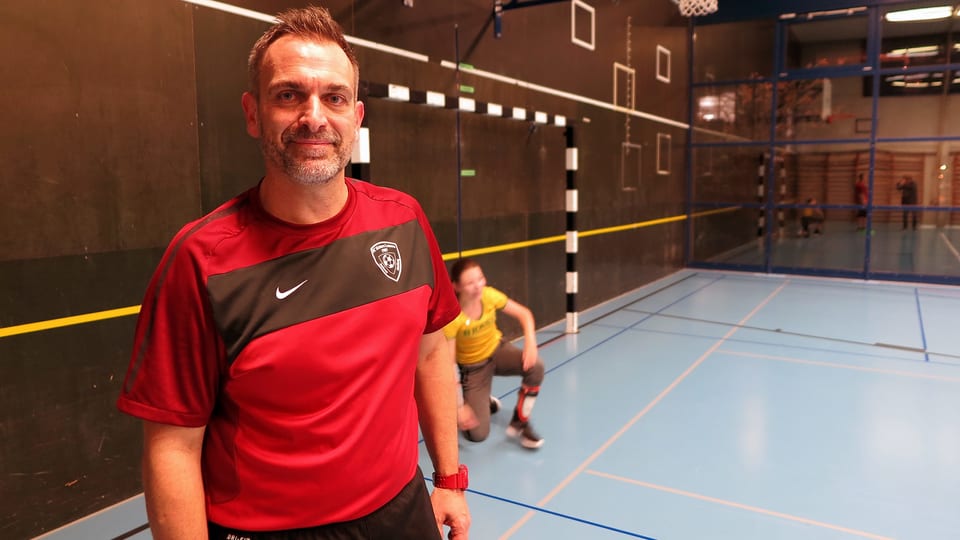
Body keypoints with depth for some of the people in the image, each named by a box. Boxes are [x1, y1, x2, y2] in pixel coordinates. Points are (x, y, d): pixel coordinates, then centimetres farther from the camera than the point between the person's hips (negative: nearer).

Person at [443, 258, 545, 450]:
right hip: (472, 367, -3)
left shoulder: (489, 295, -20)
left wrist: (530, 342, -25)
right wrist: (458, 406, -29)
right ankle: (485, 403, 26)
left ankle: (519, 422, -7)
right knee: (477, 434, -10)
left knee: (535, 366, -28)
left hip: (498, 349, 3)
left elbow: (524, 313, -7)